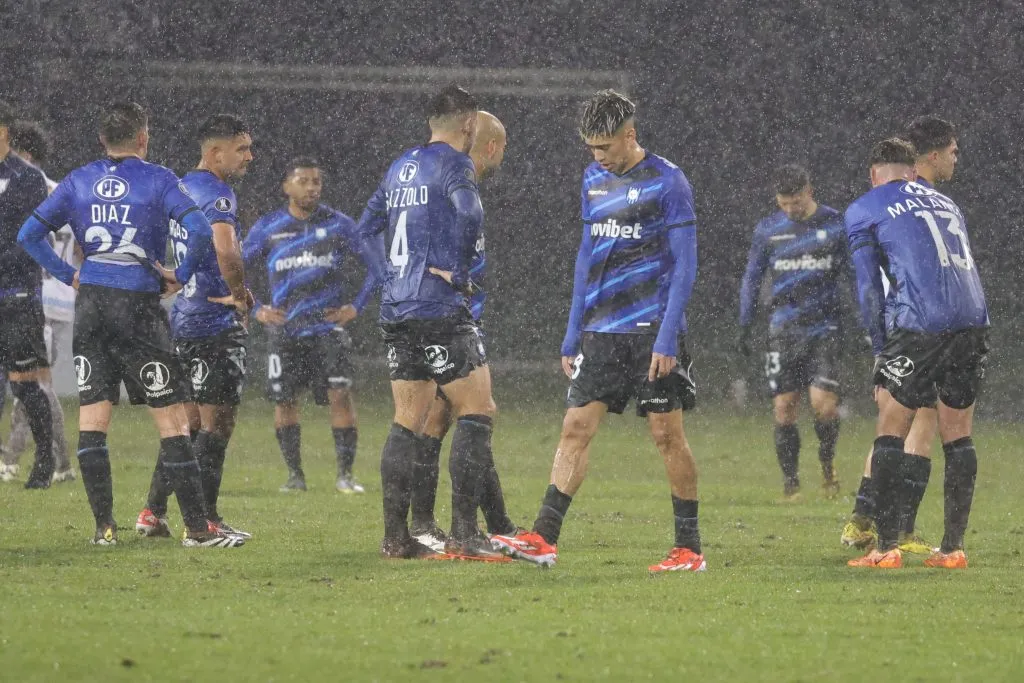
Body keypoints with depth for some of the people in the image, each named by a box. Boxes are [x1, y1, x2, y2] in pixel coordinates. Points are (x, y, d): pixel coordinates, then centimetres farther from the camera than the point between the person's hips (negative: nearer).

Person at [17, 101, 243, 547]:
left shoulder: (78, 181, 8)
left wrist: (68, 275, 10)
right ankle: (196, 528, -3)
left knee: (91, 420, 6)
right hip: (139, 306, -4)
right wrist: (182, 276, -4)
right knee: (172, 419, -1)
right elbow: (200, 230, -17)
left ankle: (104, 526, 2)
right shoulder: (157, 180, -3)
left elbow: (28, 235, 6)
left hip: (90, 305, 4)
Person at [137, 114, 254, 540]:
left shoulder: (179, 189, 14)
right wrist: (240, 294, -17)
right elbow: (225, 249, -31)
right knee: (217, 422, -2)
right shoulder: (217, 194, -15)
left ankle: (153, 512, 14)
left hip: (182, 318, 9)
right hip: (217, 324, -9)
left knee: (188, 422, 16)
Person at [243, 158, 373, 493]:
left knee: (340, 394, -13)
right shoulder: (268, 227, 3)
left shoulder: (338, 224, 1)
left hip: (328, 325, -1)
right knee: (284, 400, 1)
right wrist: (257, 309, 3)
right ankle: (294, 474, 14)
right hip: (284, 329, 1)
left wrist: (356, 306, 2)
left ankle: (345, 473, -7)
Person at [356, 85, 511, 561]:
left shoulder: (401, 166, 17)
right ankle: (463, 534, -9)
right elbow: (468, 215, -23)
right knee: (476, 411, -3)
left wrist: (388, 279, 14)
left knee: (407, 422, 10)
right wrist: (457, 274, -12)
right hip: (440, 309, -8)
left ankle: (395, 537, 8)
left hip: (396, 310, 8)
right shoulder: (453, 164, -7)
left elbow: (367, 227, 21)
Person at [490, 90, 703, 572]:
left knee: (667, 434, -1)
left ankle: (689, 549, 6)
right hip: (600, 331, 6)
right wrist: (573, 334, 15)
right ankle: (543, 538, -4)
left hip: (652, 332, -6)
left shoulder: (667, 183, -9)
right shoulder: (594, 179, 11)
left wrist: (667, 338, -18)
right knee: (575, 428, -1)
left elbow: (684, 266, -10)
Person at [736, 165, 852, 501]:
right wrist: (745, 327, 13)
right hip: (783, 330, 2)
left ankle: (827, 460, 16)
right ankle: (790, 481, 9)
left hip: (824, 327, -2)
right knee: (784, 409, -3)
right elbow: (751, 278, 16)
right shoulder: (768, 230, 6)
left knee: (824, 403, -13)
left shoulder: (836, 225, 1)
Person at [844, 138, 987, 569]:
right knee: (958, 434, 12)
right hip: (974, 323, 5)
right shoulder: (945, 203, 27)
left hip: (919, 325, -5)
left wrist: (881, 351, 12)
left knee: (890, 431, 4)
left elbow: (869, 288, 7)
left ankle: (888, 547, -1)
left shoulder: (863, 210, 12)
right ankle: (954, 547, 12)